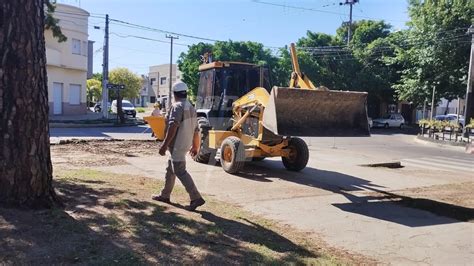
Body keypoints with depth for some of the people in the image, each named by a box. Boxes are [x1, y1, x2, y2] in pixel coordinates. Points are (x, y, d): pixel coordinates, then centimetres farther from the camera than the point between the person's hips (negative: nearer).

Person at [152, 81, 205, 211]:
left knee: (180, 172, -8)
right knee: (170, 170, 19)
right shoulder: (191, 107, 15)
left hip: (177, 145, -10)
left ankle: (196, 198, -10)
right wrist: (195, 146, 25)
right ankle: (165, 195, 30)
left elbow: (173, 127, -26)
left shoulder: (177, 106, -13)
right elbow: (195, 129, 18)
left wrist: (165, 144, -28)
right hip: (184, 144, 10)